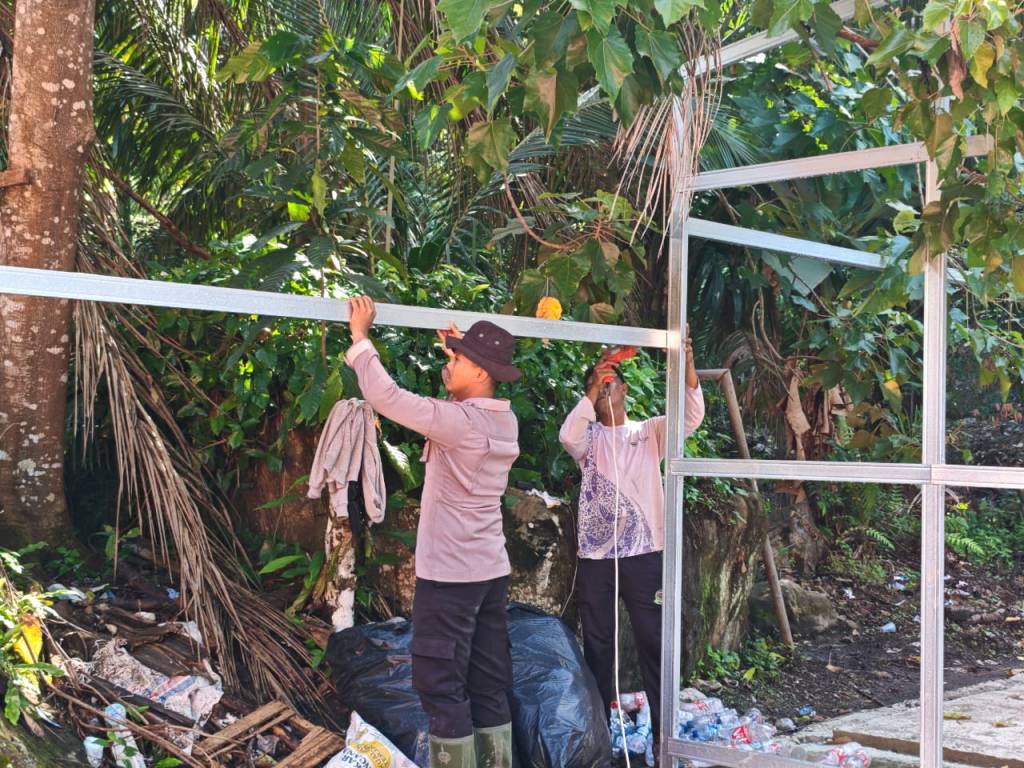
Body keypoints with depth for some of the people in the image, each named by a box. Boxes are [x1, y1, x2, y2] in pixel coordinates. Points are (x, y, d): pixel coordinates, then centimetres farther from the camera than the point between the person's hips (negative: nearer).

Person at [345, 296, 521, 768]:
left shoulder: (459, 422, -20)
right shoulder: (504, 421, 4)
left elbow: (385, 396, -19)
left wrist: (360, 337, -8)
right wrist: (460, 348, 24)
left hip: (449, 574, -8)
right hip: (490, 570, 8)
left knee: (440, 684, 0)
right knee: (488, 683, 12)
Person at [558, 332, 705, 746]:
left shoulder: (650, 432, 6)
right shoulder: (589, 437, 7)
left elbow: (691, 418, -12)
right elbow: (567, 435, -17)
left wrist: (687, 369, -27)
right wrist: (593, 388, -19)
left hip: (644, 553, -1)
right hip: (595, 555, 1)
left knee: (653, 642, 5)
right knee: (597, 645, 10)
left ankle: (664, 727, 13)